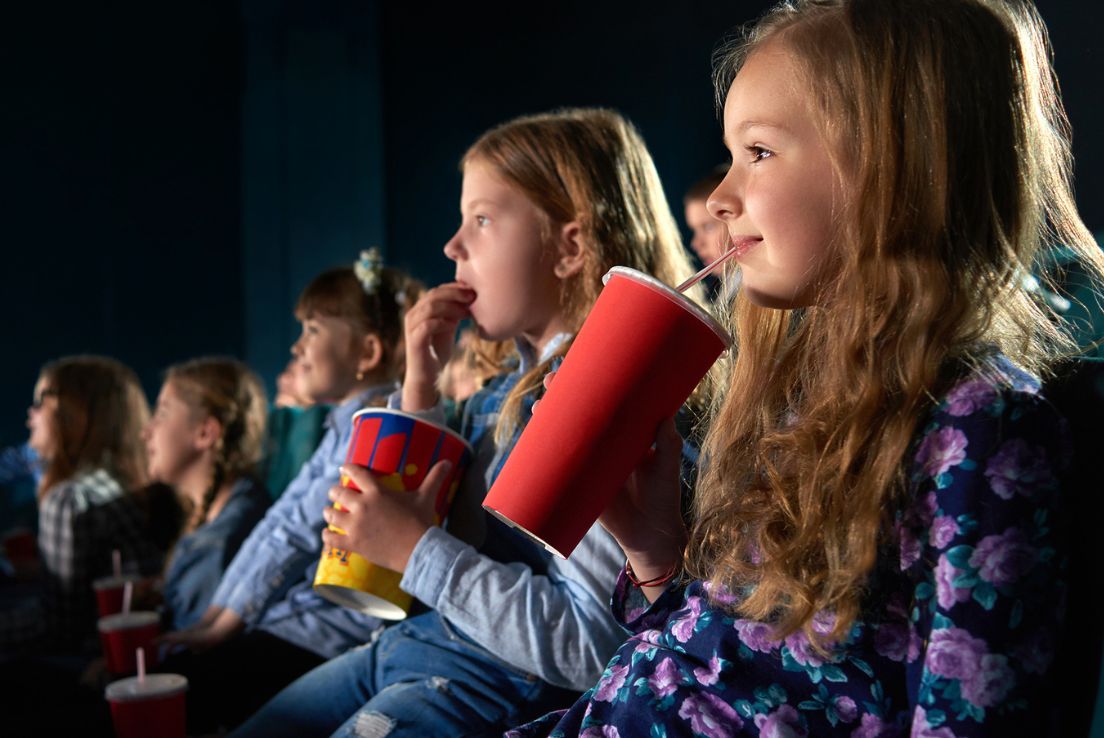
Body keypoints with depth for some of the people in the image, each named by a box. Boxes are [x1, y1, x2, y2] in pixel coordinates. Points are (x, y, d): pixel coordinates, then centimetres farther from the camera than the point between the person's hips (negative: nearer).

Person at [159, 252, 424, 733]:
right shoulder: (344, 426, 19)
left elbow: (303, 532, -15)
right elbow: (280, 520, 15)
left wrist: (228, 621, -8)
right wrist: (215, 613, 9)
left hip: (332, 630, -10)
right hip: (297, 612, 10)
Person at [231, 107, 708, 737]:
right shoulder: (511, 383, 7)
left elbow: (591, 644, -26)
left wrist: (416, 549, -21)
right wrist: (421, 387, 1)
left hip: (499, 686, -9)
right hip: (414, 641, 9)